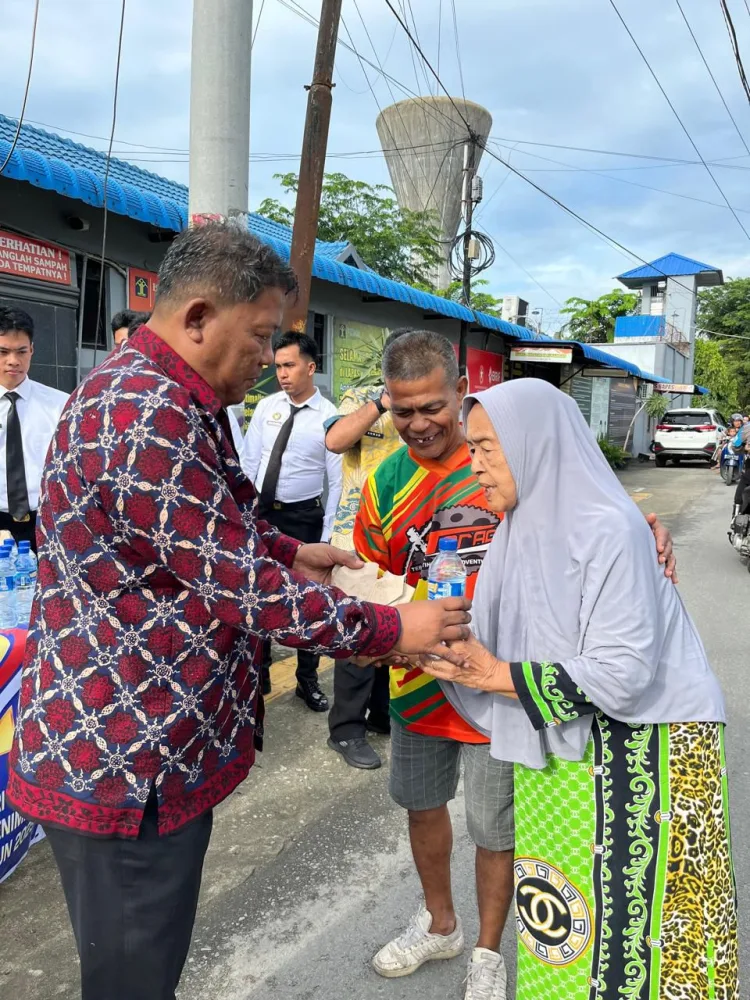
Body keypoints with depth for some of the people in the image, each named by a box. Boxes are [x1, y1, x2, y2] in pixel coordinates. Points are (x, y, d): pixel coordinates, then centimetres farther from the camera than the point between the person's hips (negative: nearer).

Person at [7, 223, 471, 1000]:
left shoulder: (164, 397, 11)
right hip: (122, 767, -10)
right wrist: (390, 631, -14)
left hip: (153, 749, 10)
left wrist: (290, 552, 12)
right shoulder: (149, 416, -25)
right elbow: (242, 590, -24)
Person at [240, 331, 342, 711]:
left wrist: (325, 534, -11)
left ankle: (308, 680, 28)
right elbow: (248, 462, 3)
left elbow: (335, 481, -9)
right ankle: (258, 675, 31)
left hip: (303, 517, -3)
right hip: (261, 512, 3)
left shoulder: (329, 416, -11)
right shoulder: (266, 407, -1)